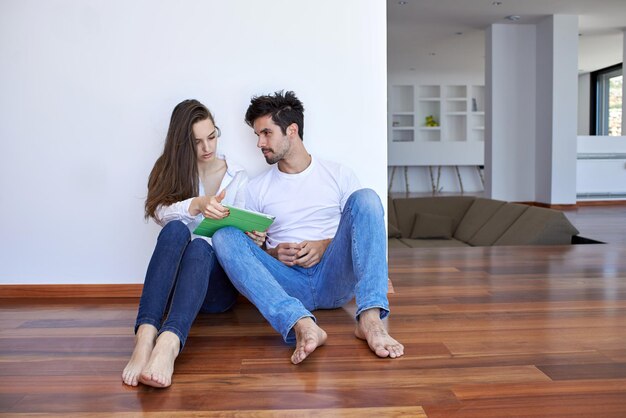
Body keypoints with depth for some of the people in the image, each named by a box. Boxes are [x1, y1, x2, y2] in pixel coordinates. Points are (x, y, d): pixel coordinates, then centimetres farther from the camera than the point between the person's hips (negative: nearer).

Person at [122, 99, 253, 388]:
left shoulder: (237, 176, 13)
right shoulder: (169, 171, 10)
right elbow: (161, 213, -10)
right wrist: (197, 205, -31)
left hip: (217, 280, 0)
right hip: (172, 279, 0)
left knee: (200, 246, -35)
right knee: (176, 229, -33)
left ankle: (168, 344, -61)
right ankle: (145, 336, -51)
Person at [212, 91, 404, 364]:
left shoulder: (338, 175, 12)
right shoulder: (256, 189, 15)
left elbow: (363, 231, 10)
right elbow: (249, 249, 15)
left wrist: (326, 245, -8)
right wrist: (273, 254, -7)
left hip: (335, 279, -1)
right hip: (288, 285, 1)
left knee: (365, 198, -19)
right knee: (225, 237, -22)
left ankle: (370, 319, -35)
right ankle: (302, 325, -43)